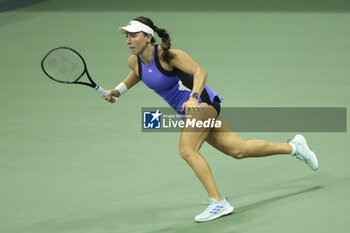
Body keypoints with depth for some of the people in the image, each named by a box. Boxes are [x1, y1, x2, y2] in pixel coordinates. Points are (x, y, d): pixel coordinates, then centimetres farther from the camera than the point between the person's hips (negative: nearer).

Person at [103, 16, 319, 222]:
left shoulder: (168, 55, -22)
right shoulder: (134, 62, 0)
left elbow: (200, 72, -26)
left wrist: (193, 98, -42)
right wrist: (118, 90, 12)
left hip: (202, 102, -8)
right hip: (191, 111, 8)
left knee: (187, 150, -26)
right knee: (240, 150, 11)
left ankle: (218, 202, -20)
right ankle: (293, 147, 29)